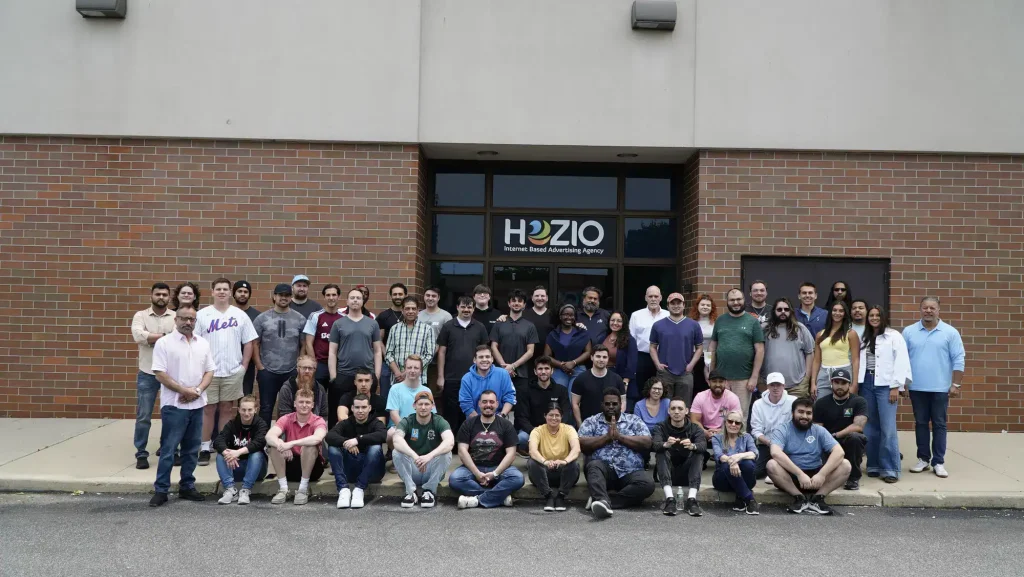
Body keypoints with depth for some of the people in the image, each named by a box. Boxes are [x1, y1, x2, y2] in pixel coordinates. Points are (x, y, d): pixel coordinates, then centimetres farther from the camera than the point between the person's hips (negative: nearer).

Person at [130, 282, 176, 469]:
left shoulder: (176, 317, 2)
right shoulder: (140, 316, 1)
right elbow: (138, 336, -17)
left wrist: (152, 338, -18)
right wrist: (165, 336, -16)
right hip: (147, 374, -1)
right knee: (143, 416, 1)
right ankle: (141, 454, 10)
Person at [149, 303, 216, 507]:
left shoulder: (203, 343, 9)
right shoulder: (164, 343, -5)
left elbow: (209, 371, 9)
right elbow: (160, 374, -11)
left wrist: (197, 390, -8)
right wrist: (183, 390, -14)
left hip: (197, 405, 5)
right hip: (174, 405, -5)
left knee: (192, 449, 11)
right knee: (168, 449, -1)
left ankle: (187, 487, 21)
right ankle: (161, 490, 7)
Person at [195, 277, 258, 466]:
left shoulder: (240, 315, 4)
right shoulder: (202, 315, 0)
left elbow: (248, 343, 6)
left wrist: (244, 366, 0)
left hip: (233, 372, 1)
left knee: (227, 409, 9)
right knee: (208, 409, 4)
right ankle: (205, 449, 11)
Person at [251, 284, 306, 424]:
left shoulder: (300, 319, 3)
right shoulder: (262, 318, 1)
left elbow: (304, 344, 5)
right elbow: (255, 343, 2)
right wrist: (259, 366, -3)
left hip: (292, 372, 1)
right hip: (267, 371, -1)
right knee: (266, 407, 6)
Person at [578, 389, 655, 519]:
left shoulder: (634, 420, 15)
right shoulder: (591, 421, 13)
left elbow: (647, 443, 1)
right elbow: (582, 445, -2)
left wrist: (620, 436, -6)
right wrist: (607, 436, -9)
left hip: (629, 472, 1)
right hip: (603, 469, -1)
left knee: (647, 483, -29)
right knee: (594, 465, -34)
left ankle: (601, 500, -33)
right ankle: (604, 501, -57)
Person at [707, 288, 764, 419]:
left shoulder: (752, 322, 1)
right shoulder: (720, 321, 9)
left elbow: (760, 350, -2)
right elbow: (712, 347, 12)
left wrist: (754, 377, -7)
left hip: (743, 378, -2)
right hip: (720, 377, 2)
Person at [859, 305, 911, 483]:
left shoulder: (894, 336, 0)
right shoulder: (864, 338, 17)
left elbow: (901, 362, -7)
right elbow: (859, 361, 10)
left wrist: (895, 387, -12)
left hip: (885, 384, -5)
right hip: (867, 383, 5)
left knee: (888, 429, -10)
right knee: (870, 428, 7)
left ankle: (890, 469, -6)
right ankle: (874, 465, 15)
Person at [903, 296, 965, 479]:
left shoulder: (950, 332, -2)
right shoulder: (909, 331, 3)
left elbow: (958, 360, -2)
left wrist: (956, 384, -6)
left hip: (940, 388, -1)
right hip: (916, 388, 2)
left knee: (939, 425, 4)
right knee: (920, 424, 9)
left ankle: (938, 462, 11)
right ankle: (923, 459, 19)